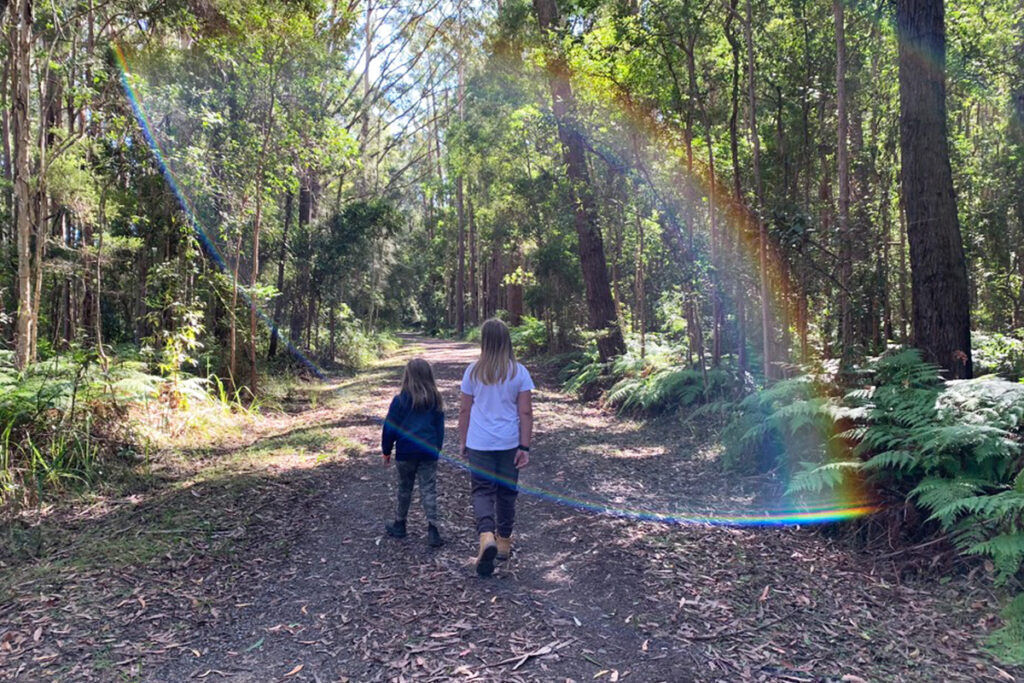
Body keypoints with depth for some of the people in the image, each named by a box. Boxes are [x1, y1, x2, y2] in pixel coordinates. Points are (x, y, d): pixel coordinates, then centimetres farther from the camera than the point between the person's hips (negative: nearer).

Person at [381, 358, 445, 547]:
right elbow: (440, 428, 7)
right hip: (429, 452, 2)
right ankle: (432, 528, -3)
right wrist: (437, 448, 18)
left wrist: (386, 450, 8)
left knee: (404, 488, 13)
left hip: (406, 452, -2)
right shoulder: (435, 400, 0)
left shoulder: (400, 400, -10)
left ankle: (399, 525, 28)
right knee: (429, 490, 4)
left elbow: (390, 427, -4)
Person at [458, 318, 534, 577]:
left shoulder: (473, 371, -4)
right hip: (509, 443, 1)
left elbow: (464, 410, 1)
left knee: (482, 491, 5)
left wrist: (463, 441, 13)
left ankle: (487, 536, -19)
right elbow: (526, 412, -5)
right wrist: (525, 447, 0)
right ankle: (504, 543, 28)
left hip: (479, 443, -1)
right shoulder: (519, 372, -5)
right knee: (506, 491, 15)